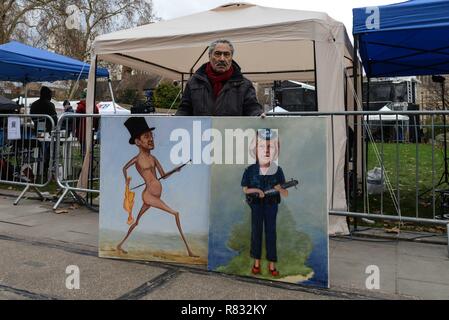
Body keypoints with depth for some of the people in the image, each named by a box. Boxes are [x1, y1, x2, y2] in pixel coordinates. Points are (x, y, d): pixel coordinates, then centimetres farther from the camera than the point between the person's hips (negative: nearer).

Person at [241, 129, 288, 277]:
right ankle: (256, 262, 17)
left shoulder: (277, 170, -8)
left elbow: (286, 194, -4)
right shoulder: (250, 170, -9)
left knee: (271, 232, 2)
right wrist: (256, 190, -18)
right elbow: (245, 189, 2)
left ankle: (272, 264, 9)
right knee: (256, 230, 5)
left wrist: (279, 189, -27)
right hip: (256, 204, 0)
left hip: (271, 204, 0)